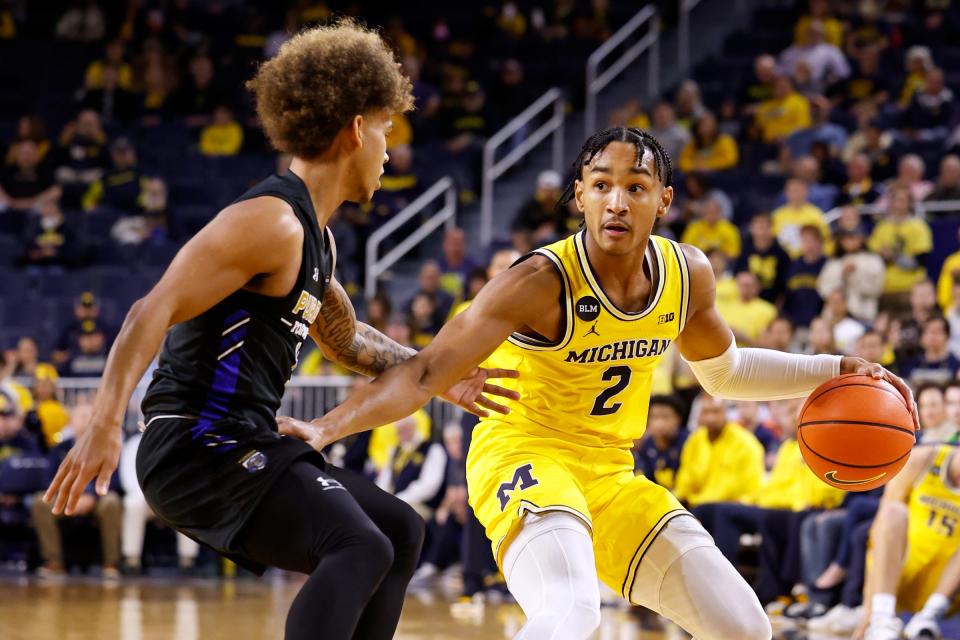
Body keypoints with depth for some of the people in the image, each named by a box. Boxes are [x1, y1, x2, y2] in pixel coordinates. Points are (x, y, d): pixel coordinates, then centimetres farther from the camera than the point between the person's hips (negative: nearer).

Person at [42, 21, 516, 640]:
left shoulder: (315, 237, 18)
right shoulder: (271, 222, -15)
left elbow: (346, 339, 37)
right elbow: (154, 312, -24)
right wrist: (105, 424, -34)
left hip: (244, 444, 11)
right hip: (201, 445, -11)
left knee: (400, 531, 19)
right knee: (361, 548, -27)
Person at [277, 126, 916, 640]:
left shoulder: (689, 274, -3)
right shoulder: (543, 283, -22)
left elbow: (725, 370, 18)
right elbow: (425, 373, -27)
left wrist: (834, 372, 10)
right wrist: (328, 427, -41)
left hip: (612, 473, 7)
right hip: (525, 457, -7)